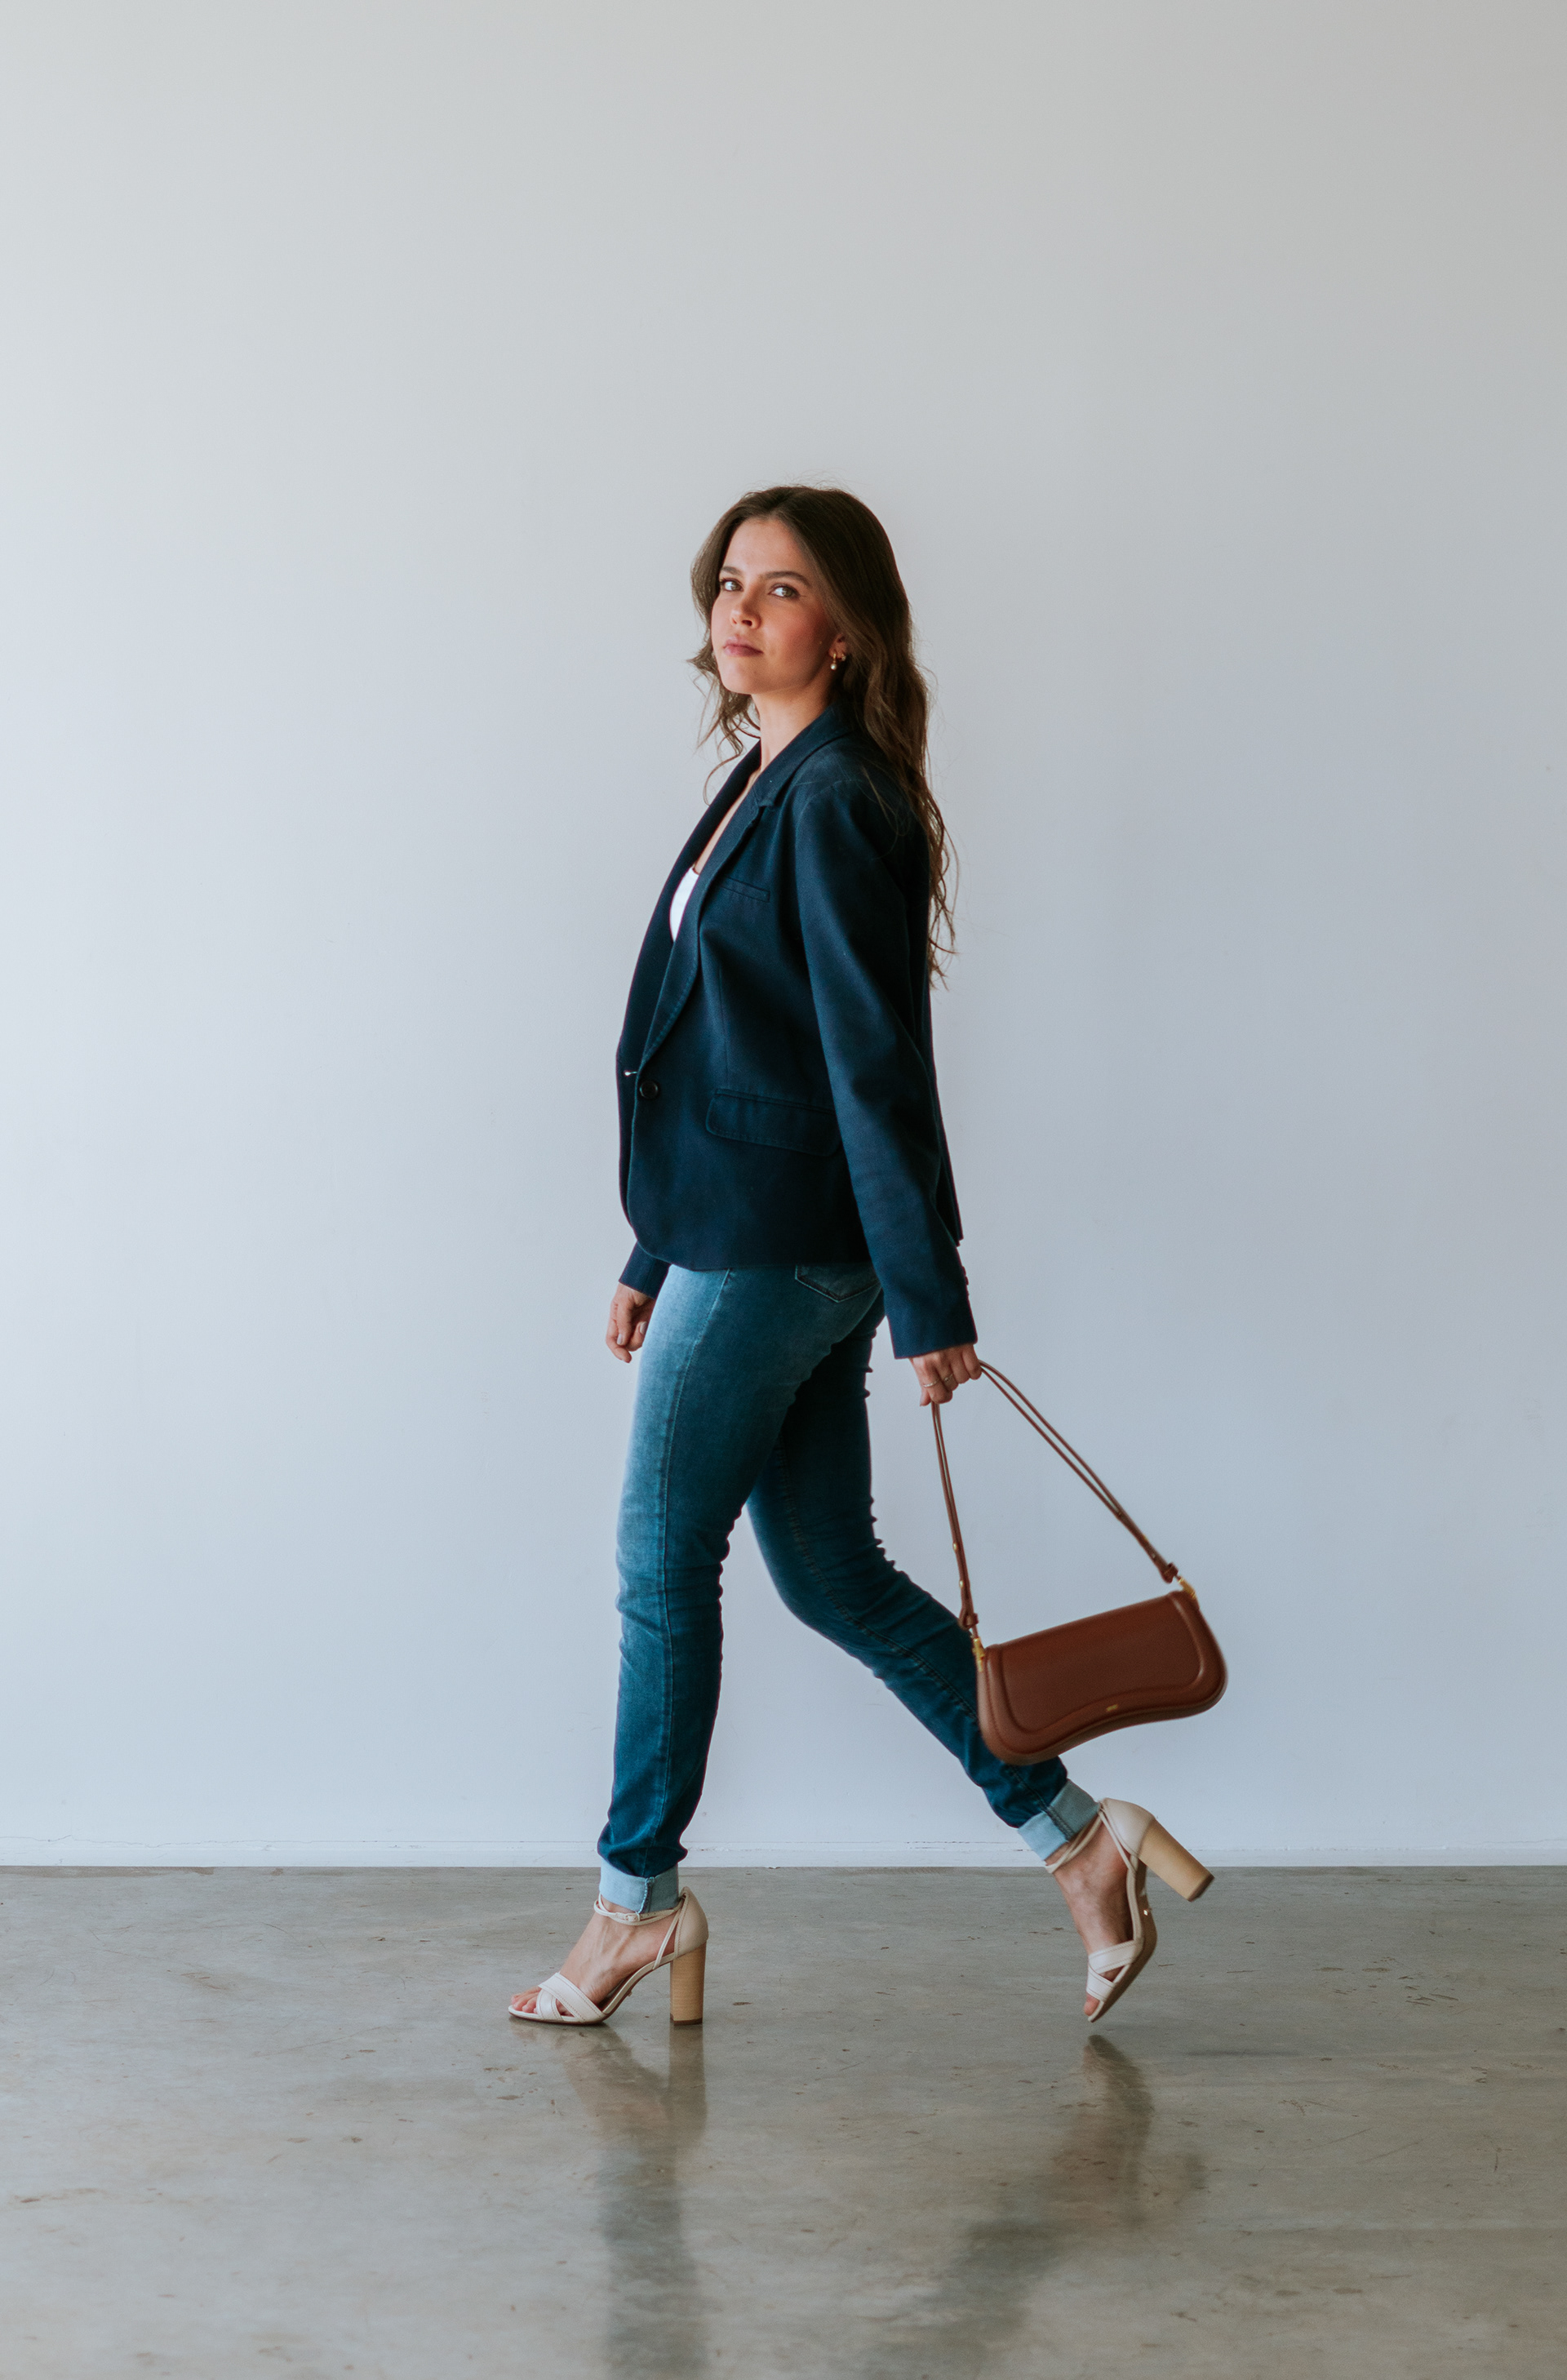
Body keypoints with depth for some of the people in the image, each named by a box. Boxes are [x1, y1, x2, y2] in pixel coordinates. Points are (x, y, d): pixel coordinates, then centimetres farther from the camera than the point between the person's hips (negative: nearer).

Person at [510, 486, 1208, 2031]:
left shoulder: (836, 801, -13)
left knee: (663, 1562, 3)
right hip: (741, 1242, 9)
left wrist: (928, 1302, -20)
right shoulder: (765, 790, 16)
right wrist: (656, 1256, 23)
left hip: (779, 1253, -9)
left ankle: (637, 1895, 19)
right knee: (832, 1575, 12)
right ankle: (1073, 1837, 17)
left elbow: (877, 1060, -18)